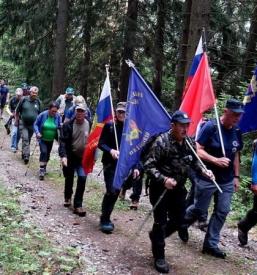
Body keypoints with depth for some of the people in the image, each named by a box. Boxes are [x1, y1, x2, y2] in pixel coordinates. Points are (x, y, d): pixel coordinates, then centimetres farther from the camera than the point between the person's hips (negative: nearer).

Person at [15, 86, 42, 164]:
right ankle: (26, 156, -17)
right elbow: (17, 111, 2)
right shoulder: (24, 99, -7)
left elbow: (40, 114, 10)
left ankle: (23, 154, 28)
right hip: (23, 123, -3)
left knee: (28, 140, 12)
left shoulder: (38, 102, 0)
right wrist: (16, 121, 3)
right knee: (25, 139, -15)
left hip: (33, 124, 3)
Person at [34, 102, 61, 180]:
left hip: (51, 139, 3)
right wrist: (37, 132, -23)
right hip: (42, 138, -3)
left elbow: (59, 127, -2)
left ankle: (44, 168, 38)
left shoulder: (58, 116, -12)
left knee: (47, 154, 15)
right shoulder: (42, 115, -17)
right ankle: (41, 170, -13)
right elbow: (35, 124, -9)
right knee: (43, 152, -19)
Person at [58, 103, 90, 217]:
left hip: (83, 158, 0)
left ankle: (78, 205, -7)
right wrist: (63, 155, -27)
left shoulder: (89, 125, -6)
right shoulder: (68, 125, -9)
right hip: (70, 156, 1)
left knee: (82, 178, -14)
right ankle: (67, 197, 43)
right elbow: (63, 141, -14)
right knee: (69, 178, 15)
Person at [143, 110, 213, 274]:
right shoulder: (162, 142, -21)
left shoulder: (190, 142, -1)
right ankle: (159, 257, 20)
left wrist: (203, 171, -5)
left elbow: (194, 161, 14)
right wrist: (163, 180, -33)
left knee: (179, 220, 16)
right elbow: (148, 166, -21)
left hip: (179, 188, 7)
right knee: (161, 222, 2)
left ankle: (155, 236, 43)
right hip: (161, 188, -6)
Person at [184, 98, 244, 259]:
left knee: (222, 212, 6)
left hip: (226, 181, 6)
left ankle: (211, 244, 17)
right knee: (200, 209, 6)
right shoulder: (211, 127, -14)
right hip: (207, 178, -6)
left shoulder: (237, 132, 5)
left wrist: (236, 176, 12)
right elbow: (197, 150, -16)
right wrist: (216, 160, -27)